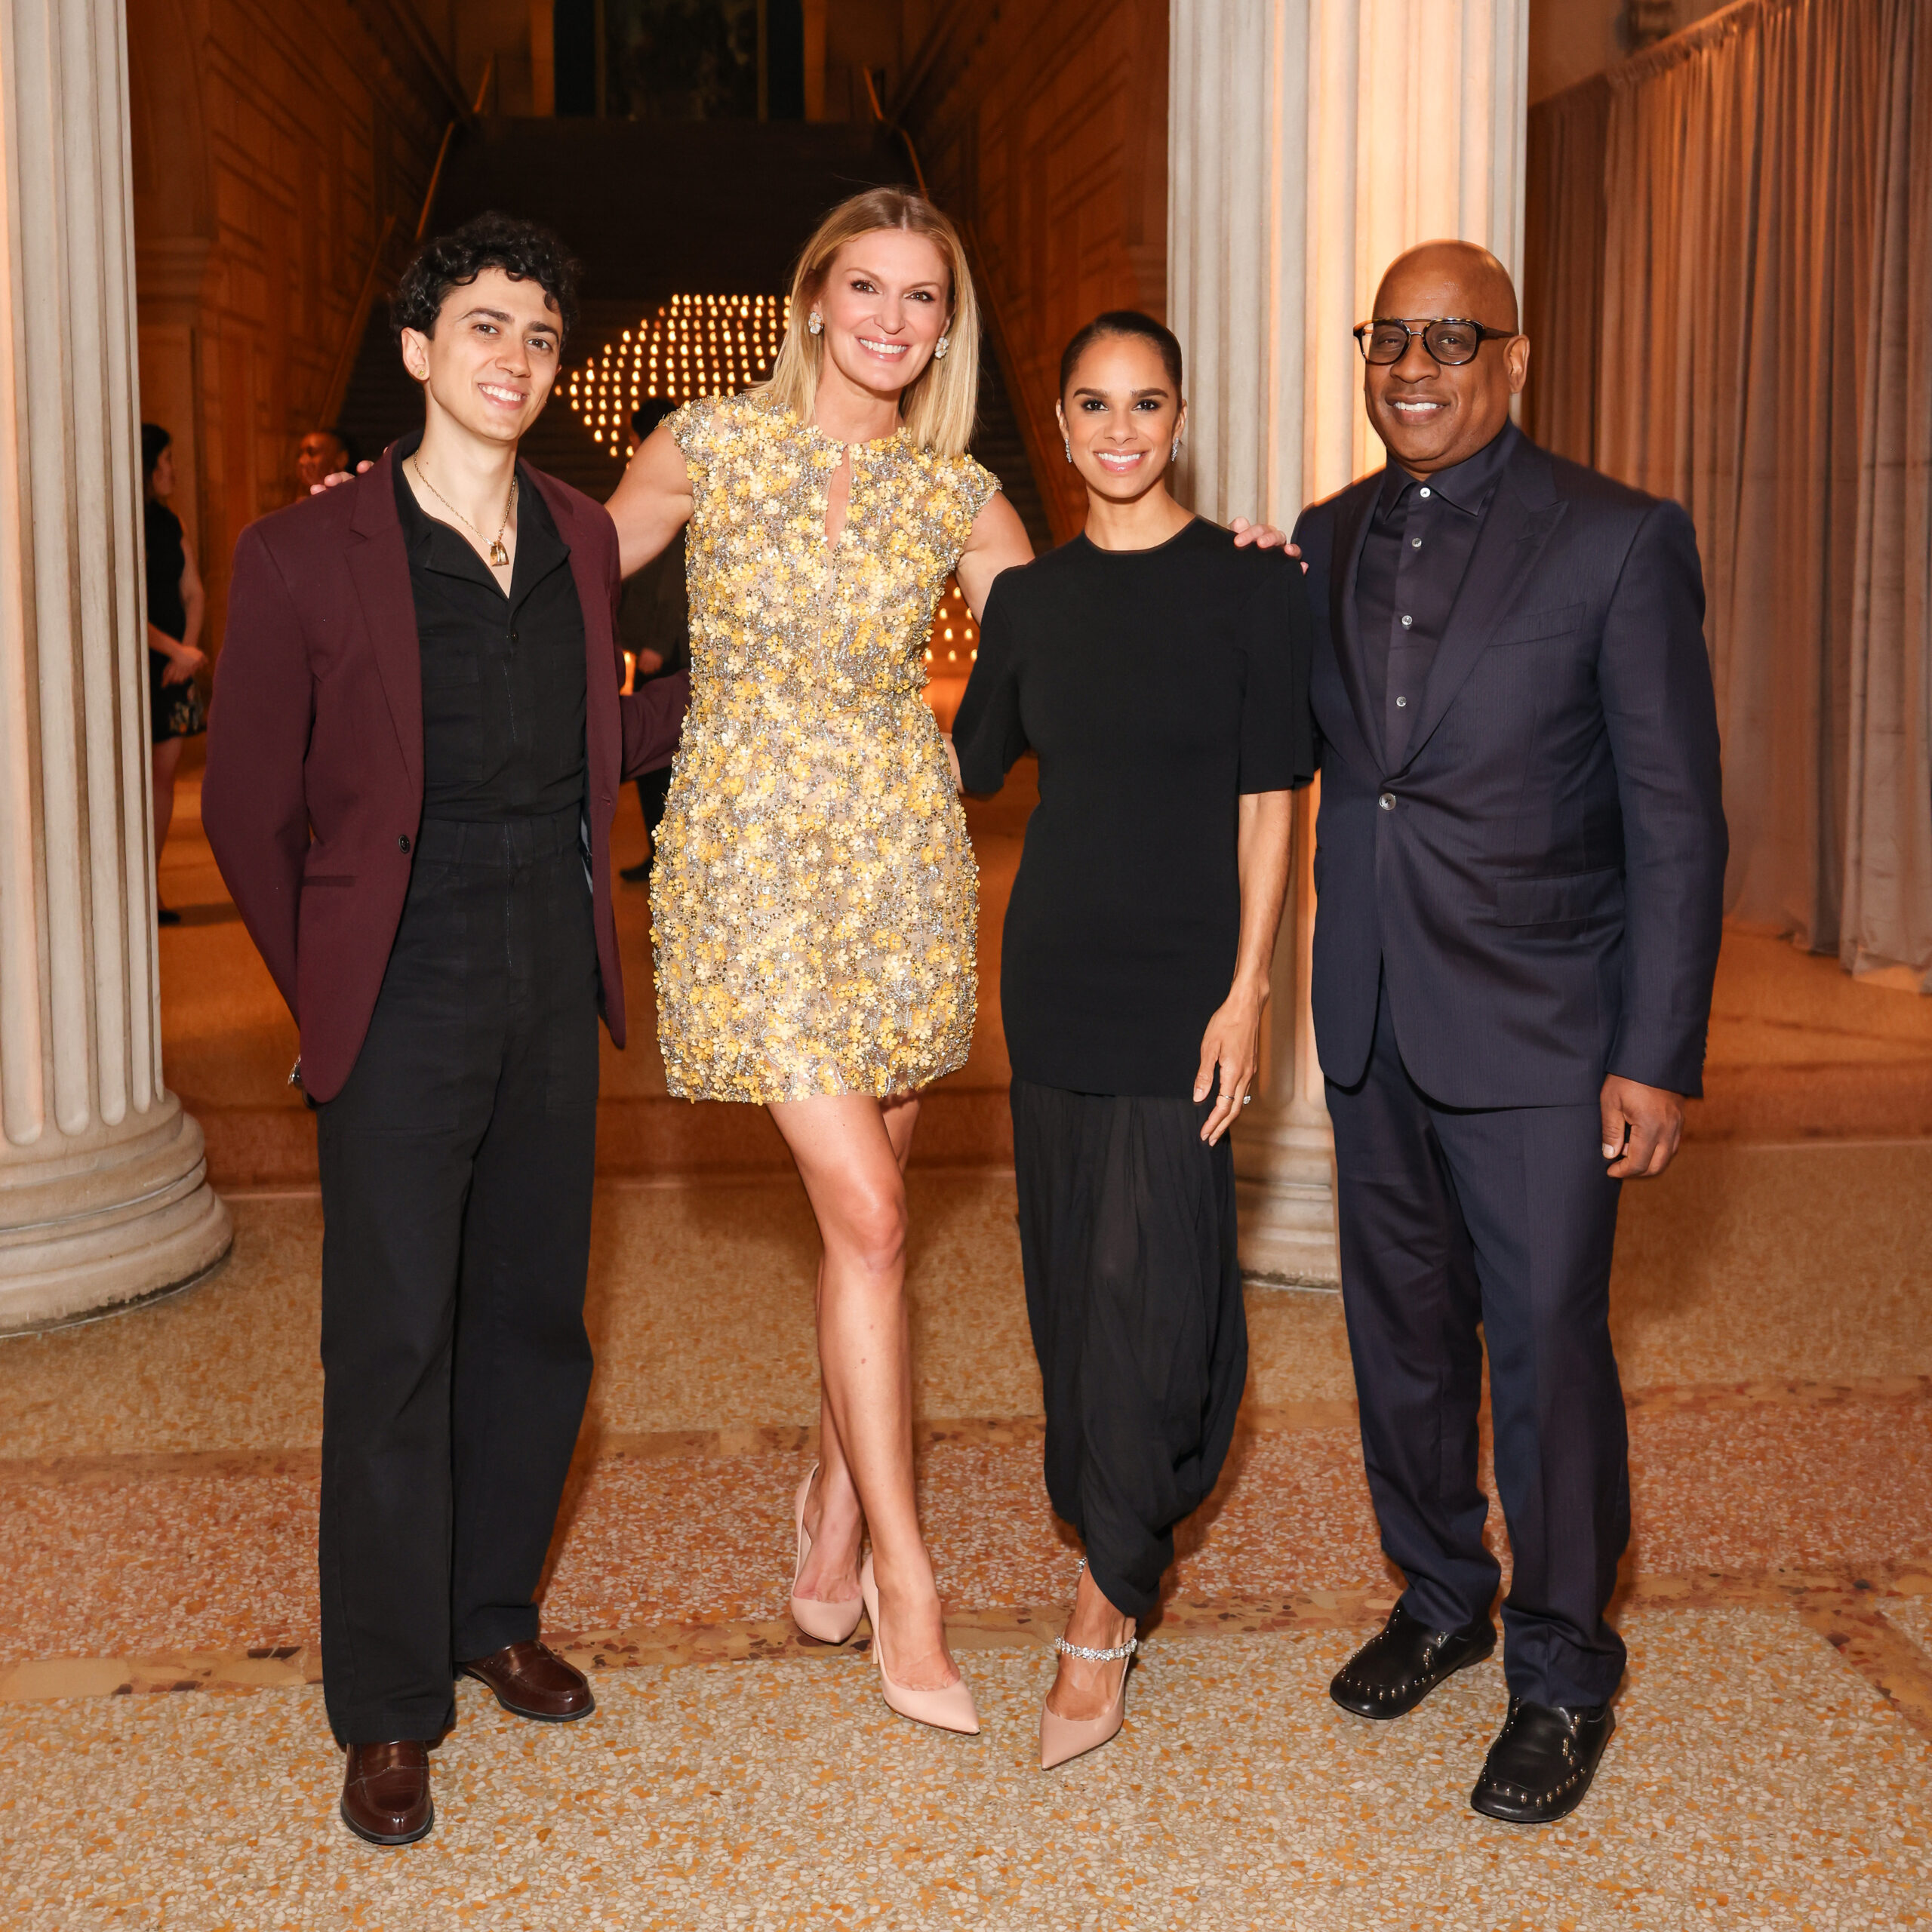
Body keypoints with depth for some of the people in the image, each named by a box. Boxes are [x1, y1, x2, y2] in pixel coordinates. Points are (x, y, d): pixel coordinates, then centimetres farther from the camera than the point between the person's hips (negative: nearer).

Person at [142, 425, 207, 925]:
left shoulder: (171, 524, 13)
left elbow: (194, 592, 14)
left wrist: (187, 650, 0)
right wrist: (178, 652, -14)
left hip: (174, 664, 7)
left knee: (165, 772, 6)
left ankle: (152, 890, 12)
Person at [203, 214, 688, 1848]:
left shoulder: (581, 541, 8)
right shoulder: (305, 557, -7)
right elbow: (248, 806, -1)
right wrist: (325, 994, 3)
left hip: (554, 996, 5)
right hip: (404, 1008, -5)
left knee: (535, 1327, 14)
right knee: (393, 1347, 0)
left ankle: (494, 1616, 33)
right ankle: (388, 1705, 14)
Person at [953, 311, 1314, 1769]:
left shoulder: (1250, 586, -4)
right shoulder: (1028, 600, 8)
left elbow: (1268, 801, -6)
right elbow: (969, 767, 20)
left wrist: (1247, 988, -11)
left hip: (1183, 980, -4)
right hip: (1056, 969, 5)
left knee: (1145, 1280, -6)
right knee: (1073, 1273, 10)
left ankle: (1106, 1604, 4)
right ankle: (1129, 1543, 29)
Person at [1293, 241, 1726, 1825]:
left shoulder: (1620, 541, -8)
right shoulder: (1326, 542, 8)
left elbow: (1676, 821, -9)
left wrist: (1659, 1058, -12)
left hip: (1537, 1033, -5)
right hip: (1374, 1027, 5)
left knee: (1547, 1352, 2)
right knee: (1402, 1334, 16)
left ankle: (1564, 1671, 21)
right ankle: (1439, 1597, 37)